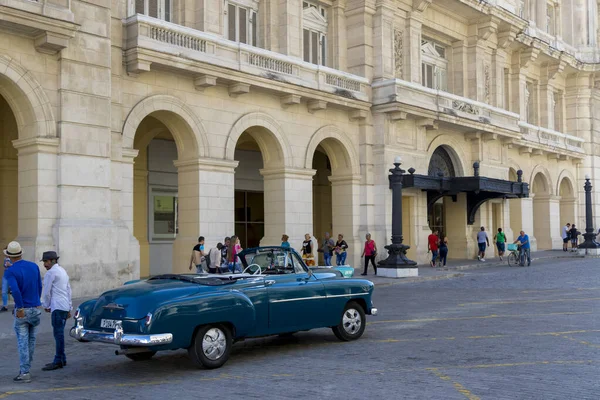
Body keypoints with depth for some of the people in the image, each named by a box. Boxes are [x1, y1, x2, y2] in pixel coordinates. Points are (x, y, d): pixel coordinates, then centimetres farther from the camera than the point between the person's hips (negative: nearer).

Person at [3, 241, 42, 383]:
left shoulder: (10, 272, -13)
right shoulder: (34, 266, 4)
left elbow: (15, 290, -27)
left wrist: (20, 308, -19)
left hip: (22, 310, -5)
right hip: (36, 309, 5)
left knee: (22, 342, 1)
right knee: (31, 340, 16)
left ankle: (24, 373, 1)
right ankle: (25, 368, 25)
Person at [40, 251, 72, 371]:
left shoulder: (51, 273, -8)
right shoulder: (63, 271, 21)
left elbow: (46, 292, -6)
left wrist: (46, 306, 9)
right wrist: (69, 308, 24)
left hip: (58, 307, -9)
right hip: (65, 307, 9)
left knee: (58, 333, -9)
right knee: (59, 333, 12)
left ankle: (58, 361, -9)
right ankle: (62, 360, 15)